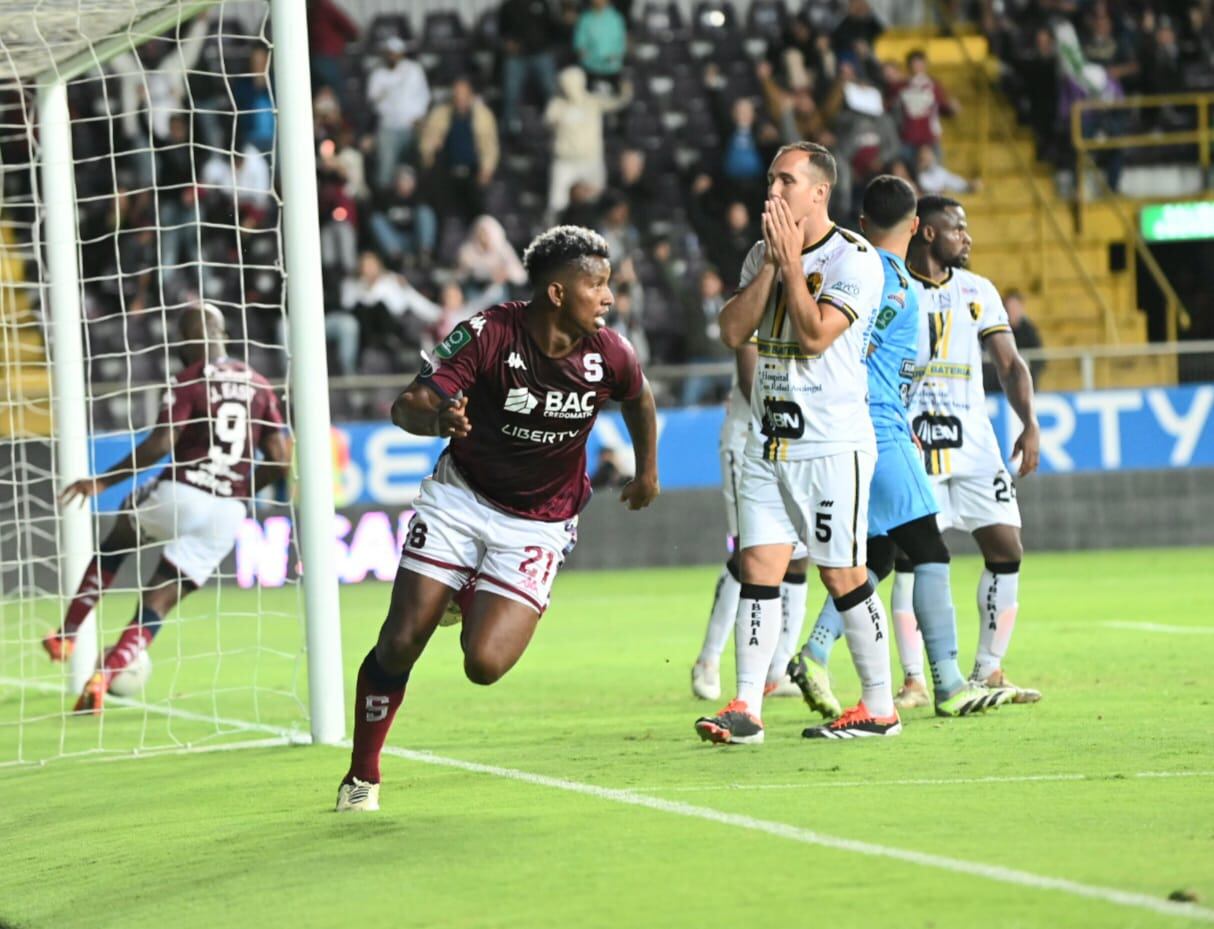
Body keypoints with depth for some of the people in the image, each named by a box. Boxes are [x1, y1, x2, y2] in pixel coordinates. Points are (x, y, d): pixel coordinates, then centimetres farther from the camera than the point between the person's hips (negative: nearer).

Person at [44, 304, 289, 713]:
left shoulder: (189, 381, -5)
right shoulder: (259, 386, 10)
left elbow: (161, 444, -15)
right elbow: (279, 461, 8)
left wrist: (103, 481, -8)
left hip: (180, 495, -3)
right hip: (227, 514, 3)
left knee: (118, 537, 28)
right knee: (159, 600, 7)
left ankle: (67, 635, 27)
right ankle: (103, 676, -9)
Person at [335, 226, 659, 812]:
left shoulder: (608, 356, -14)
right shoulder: (489, 335, -22)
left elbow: (638, 396, 11)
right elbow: (406, 406, -27)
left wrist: (647, 471, 24)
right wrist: (436, 417, -50)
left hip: (538, 524, 1)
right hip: (460, 496, -1)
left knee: (483, 664, -15)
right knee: (400, 644, -8)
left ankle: (479, 604, 23)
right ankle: (362, 775, 14)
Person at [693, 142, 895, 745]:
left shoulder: (854, 260, -9)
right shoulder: (762, 255, 12)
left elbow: (815, 335, -20)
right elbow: (733, 332, 1)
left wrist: (792, 261, -14)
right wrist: (771, 262, -6)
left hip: (832, 443, -6)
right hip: (769, 441, 6)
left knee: (842, 575, -3)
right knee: (757, 567, -2)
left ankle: (880, 707, 8)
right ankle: (746, 708, -4)